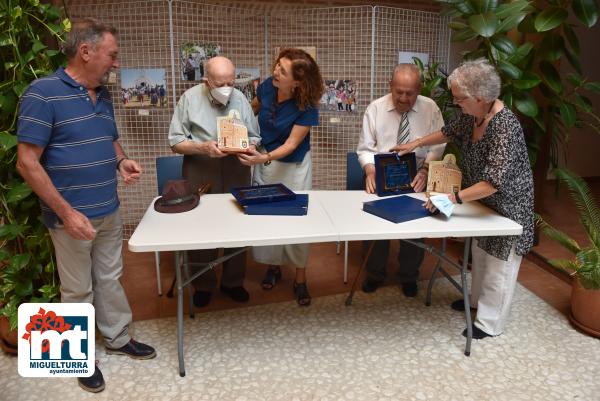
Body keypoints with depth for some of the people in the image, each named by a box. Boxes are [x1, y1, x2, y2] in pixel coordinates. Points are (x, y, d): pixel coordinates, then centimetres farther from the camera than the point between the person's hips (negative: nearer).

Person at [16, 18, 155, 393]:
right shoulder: (43, 92, -16)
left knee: (110, 279, 19)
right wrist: (66, 212, -21)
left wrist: (121, 161, -2)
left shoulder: (104, 95, 7)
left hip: (110, 211, 7)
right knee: (78, 290, 10)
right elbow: (27, 161, -17)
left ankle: (119, 338, 37)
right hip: (73, 215, -6)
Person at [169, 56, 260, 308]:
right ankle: (203, 285, 25)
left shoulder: (240, 99, 3)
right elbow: (176, 142, -5)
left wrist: (250, 147, -15)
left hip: (236, 171, 2)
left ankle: (233, 281, 27)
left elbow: (254, 136, 8)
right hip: (200, 171, -2)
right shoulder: (189, 98, -4)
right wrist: (203, 147, -22)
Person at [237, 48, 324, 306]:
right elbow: (254, 108, 10)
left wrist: (264, 158, -39)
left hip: (293, 166, -4)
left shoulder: (307, 107, -24)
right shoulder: (267, 86, -13)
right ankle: (273, 265, 32)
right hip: (264, 161, 4)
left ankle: (300, 280, 17)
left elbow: (291, 144, -24)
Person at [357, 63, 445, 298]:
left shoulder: (430, 108, -1)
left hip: (417, 177, 0)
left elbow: (437, 147, -3)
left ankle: (409, 275, 13)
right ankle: (375, 273, 11)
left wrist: (425, 170, -21)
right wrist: (370, 172, -20)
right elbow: (365, 148, -2)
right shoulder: (375, 108, -2)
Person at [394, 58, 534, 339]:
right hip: (483, 199, 9)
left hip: (506, 204, -8)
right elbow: (450, 132, 14)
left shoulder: (505, 127, -33)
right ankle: (478, 300, 44)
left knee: (498, 263, 6)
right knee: (479, 252, 23)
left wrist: (454, 198, -37)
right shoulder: (474, 115, -7)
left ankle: (490, 323, 22)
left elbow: (495, 182, -37)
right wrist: (416, 143, 12)